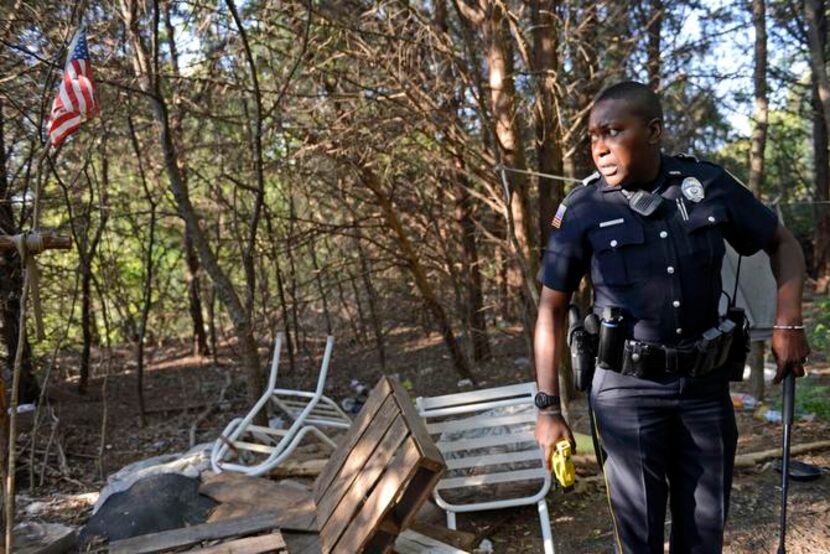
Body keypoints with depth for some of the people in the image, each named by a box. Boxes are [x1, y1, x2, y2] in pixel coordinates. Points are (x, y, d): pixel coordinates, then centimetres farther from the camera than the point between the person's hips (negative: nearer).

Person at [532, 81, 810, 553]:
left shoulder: (709, 185, -5)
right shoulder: (583, 210, -10)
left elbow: (783, 244, 11)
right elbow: (553, 309, -4)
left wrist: (789, 323, -3)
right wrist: (549, 408, -5)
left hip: (706, 385, 3)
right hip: (629, 391, -2)